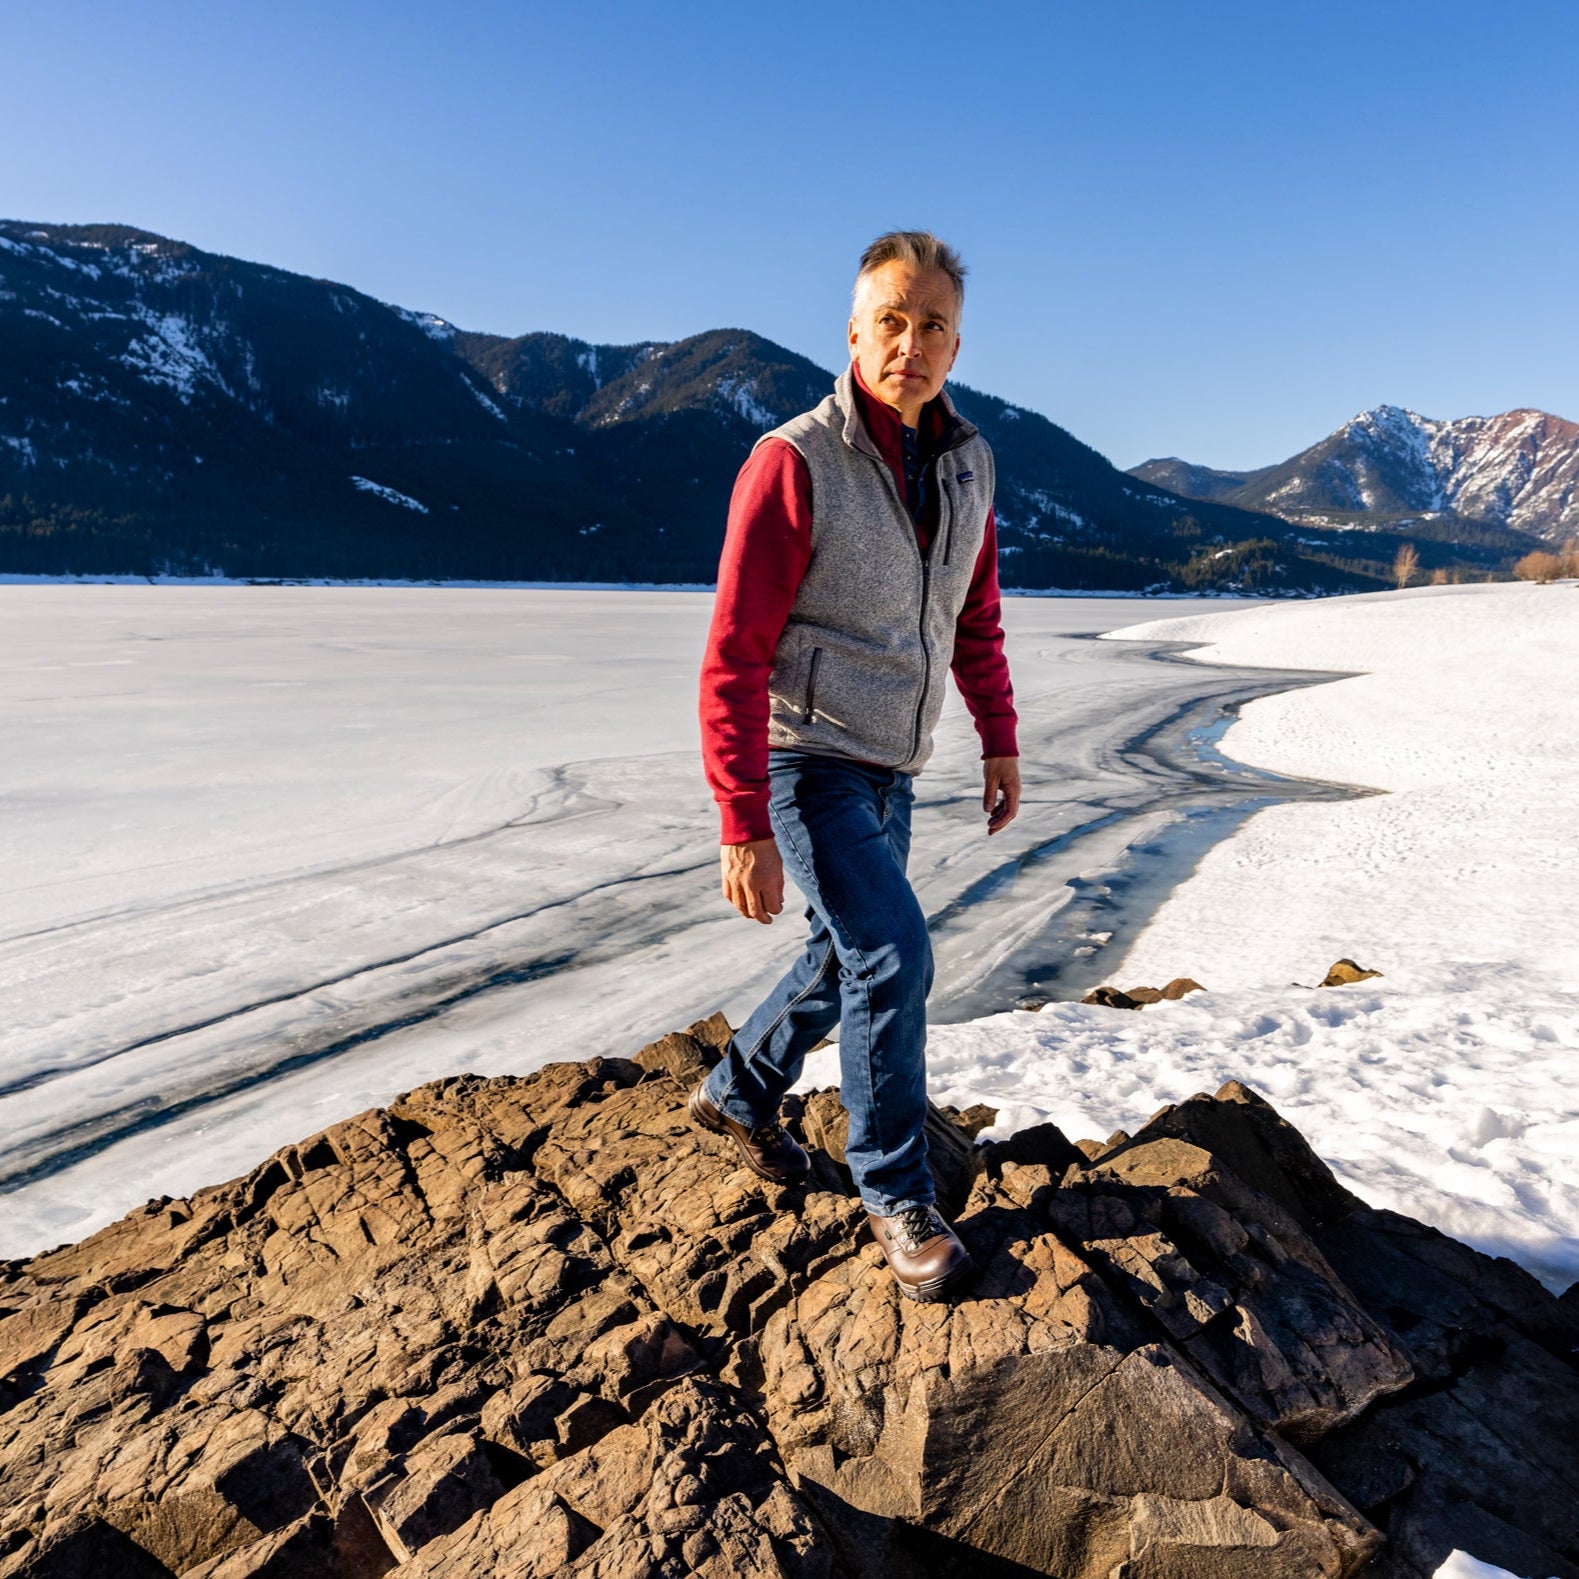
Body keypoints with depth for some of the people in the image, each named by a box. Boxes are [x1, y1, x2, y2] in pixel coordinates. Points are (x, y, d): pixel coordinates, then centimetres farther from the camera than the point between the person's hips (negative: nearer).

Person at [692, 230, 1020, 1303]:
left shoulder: (968, 461, 3)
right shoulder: (793, 462, -18)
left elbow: (975, 618, 16)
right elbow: (734, 658, -20)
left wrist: (1000, 741, 12)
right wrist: (744, 826, -23)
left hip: (889, 769, 8)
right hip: (802, 760, -7)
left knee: (852, 958, 17)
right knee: (894, 953, -16)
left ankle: (741, 1093, 42)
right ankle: (898, 1195, 6)